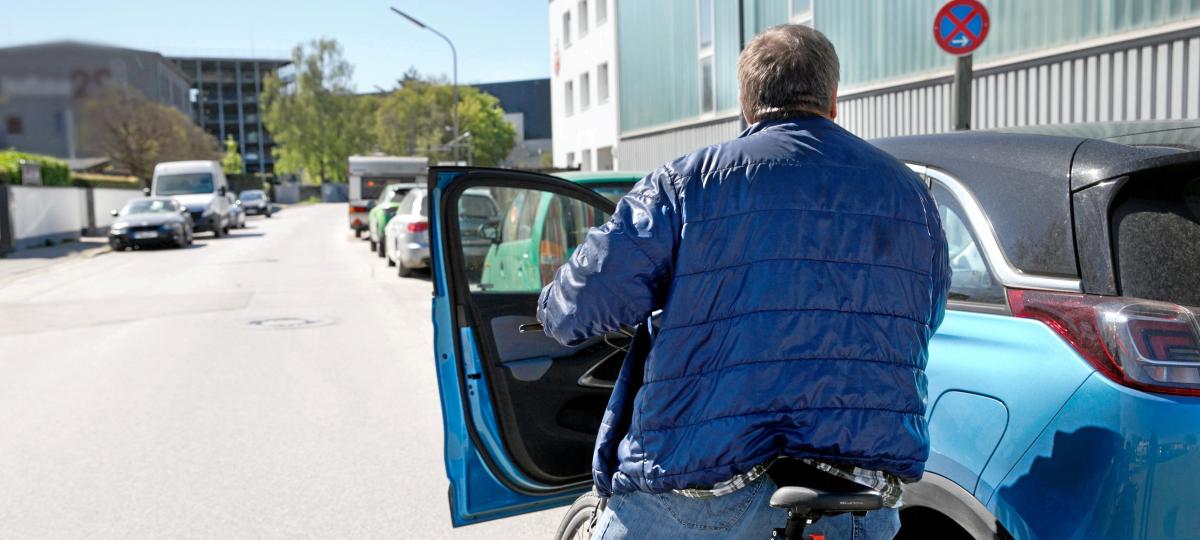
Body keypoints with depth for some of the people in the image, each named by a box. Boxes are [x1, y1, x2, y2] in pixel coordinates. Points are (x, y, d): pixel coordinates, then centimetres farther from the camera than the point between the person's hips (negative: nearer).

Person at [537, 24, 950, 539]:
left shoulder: (687, 182, -5)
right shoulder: (911, 193, 10)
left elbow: (574, 310, -8)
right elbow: (928, 317, 24)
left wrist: (556, 311, 17)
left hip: (703, 489, -3)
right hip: (867, 499, 4)